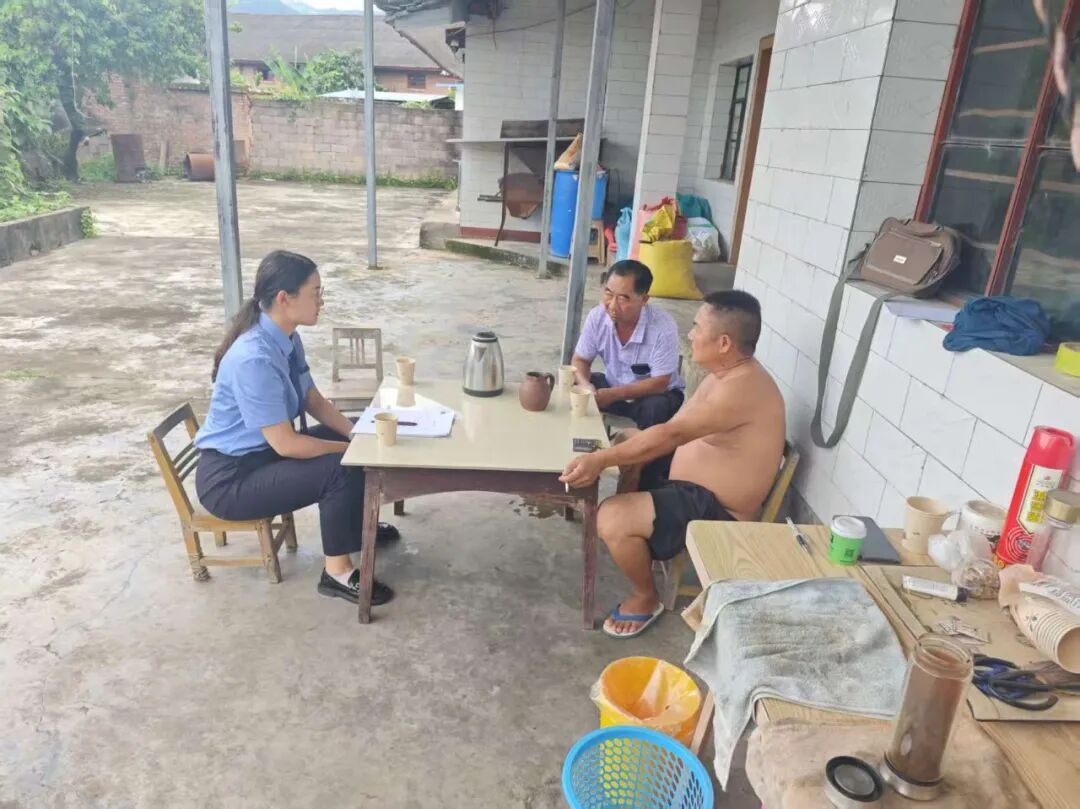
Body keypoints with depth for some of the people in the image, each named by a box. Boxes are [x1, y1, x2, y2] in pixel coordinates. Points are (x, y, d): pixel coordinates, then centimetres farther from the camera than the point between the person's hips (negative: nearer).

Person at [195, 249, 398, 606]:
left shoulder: (287, 338, -2)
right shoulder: (255, 359, -30)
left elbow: (314, 401, 8)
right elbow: (286, 444, -29)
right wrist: (350, 449, -17)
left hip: (262, 452, 9)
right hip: (230, 478, -9)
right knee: (342, 469, -22)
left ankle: (355, 522, 32)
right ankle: (337, 572, -6)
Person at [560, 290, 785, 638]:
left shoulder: (741, 389, -28)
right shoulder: (728, 373, 5)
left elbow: (671, 434, -34)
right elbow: (678, 432, 10)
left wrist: (600, 460, -36)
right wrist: (625, 446, -1)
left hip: (717, 510, -10)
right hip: (699, 488, 10)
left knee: (612, 518, -22)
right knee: (626, 468, 18)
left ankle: (646, 598, 4)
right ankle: (644, 550, 29)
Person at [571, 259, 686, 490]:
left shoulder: (663, 327, -30)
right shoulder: (597, 316, -18)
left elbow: (659, 383, -27)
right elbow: (580, 360, -7)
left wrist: (614, 394, -35)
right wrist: (585, 385, -30)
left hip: (656, 394, -4)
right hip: (612, 385, 4)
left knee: (656, 410, -36)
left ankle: (651, 484, -17)